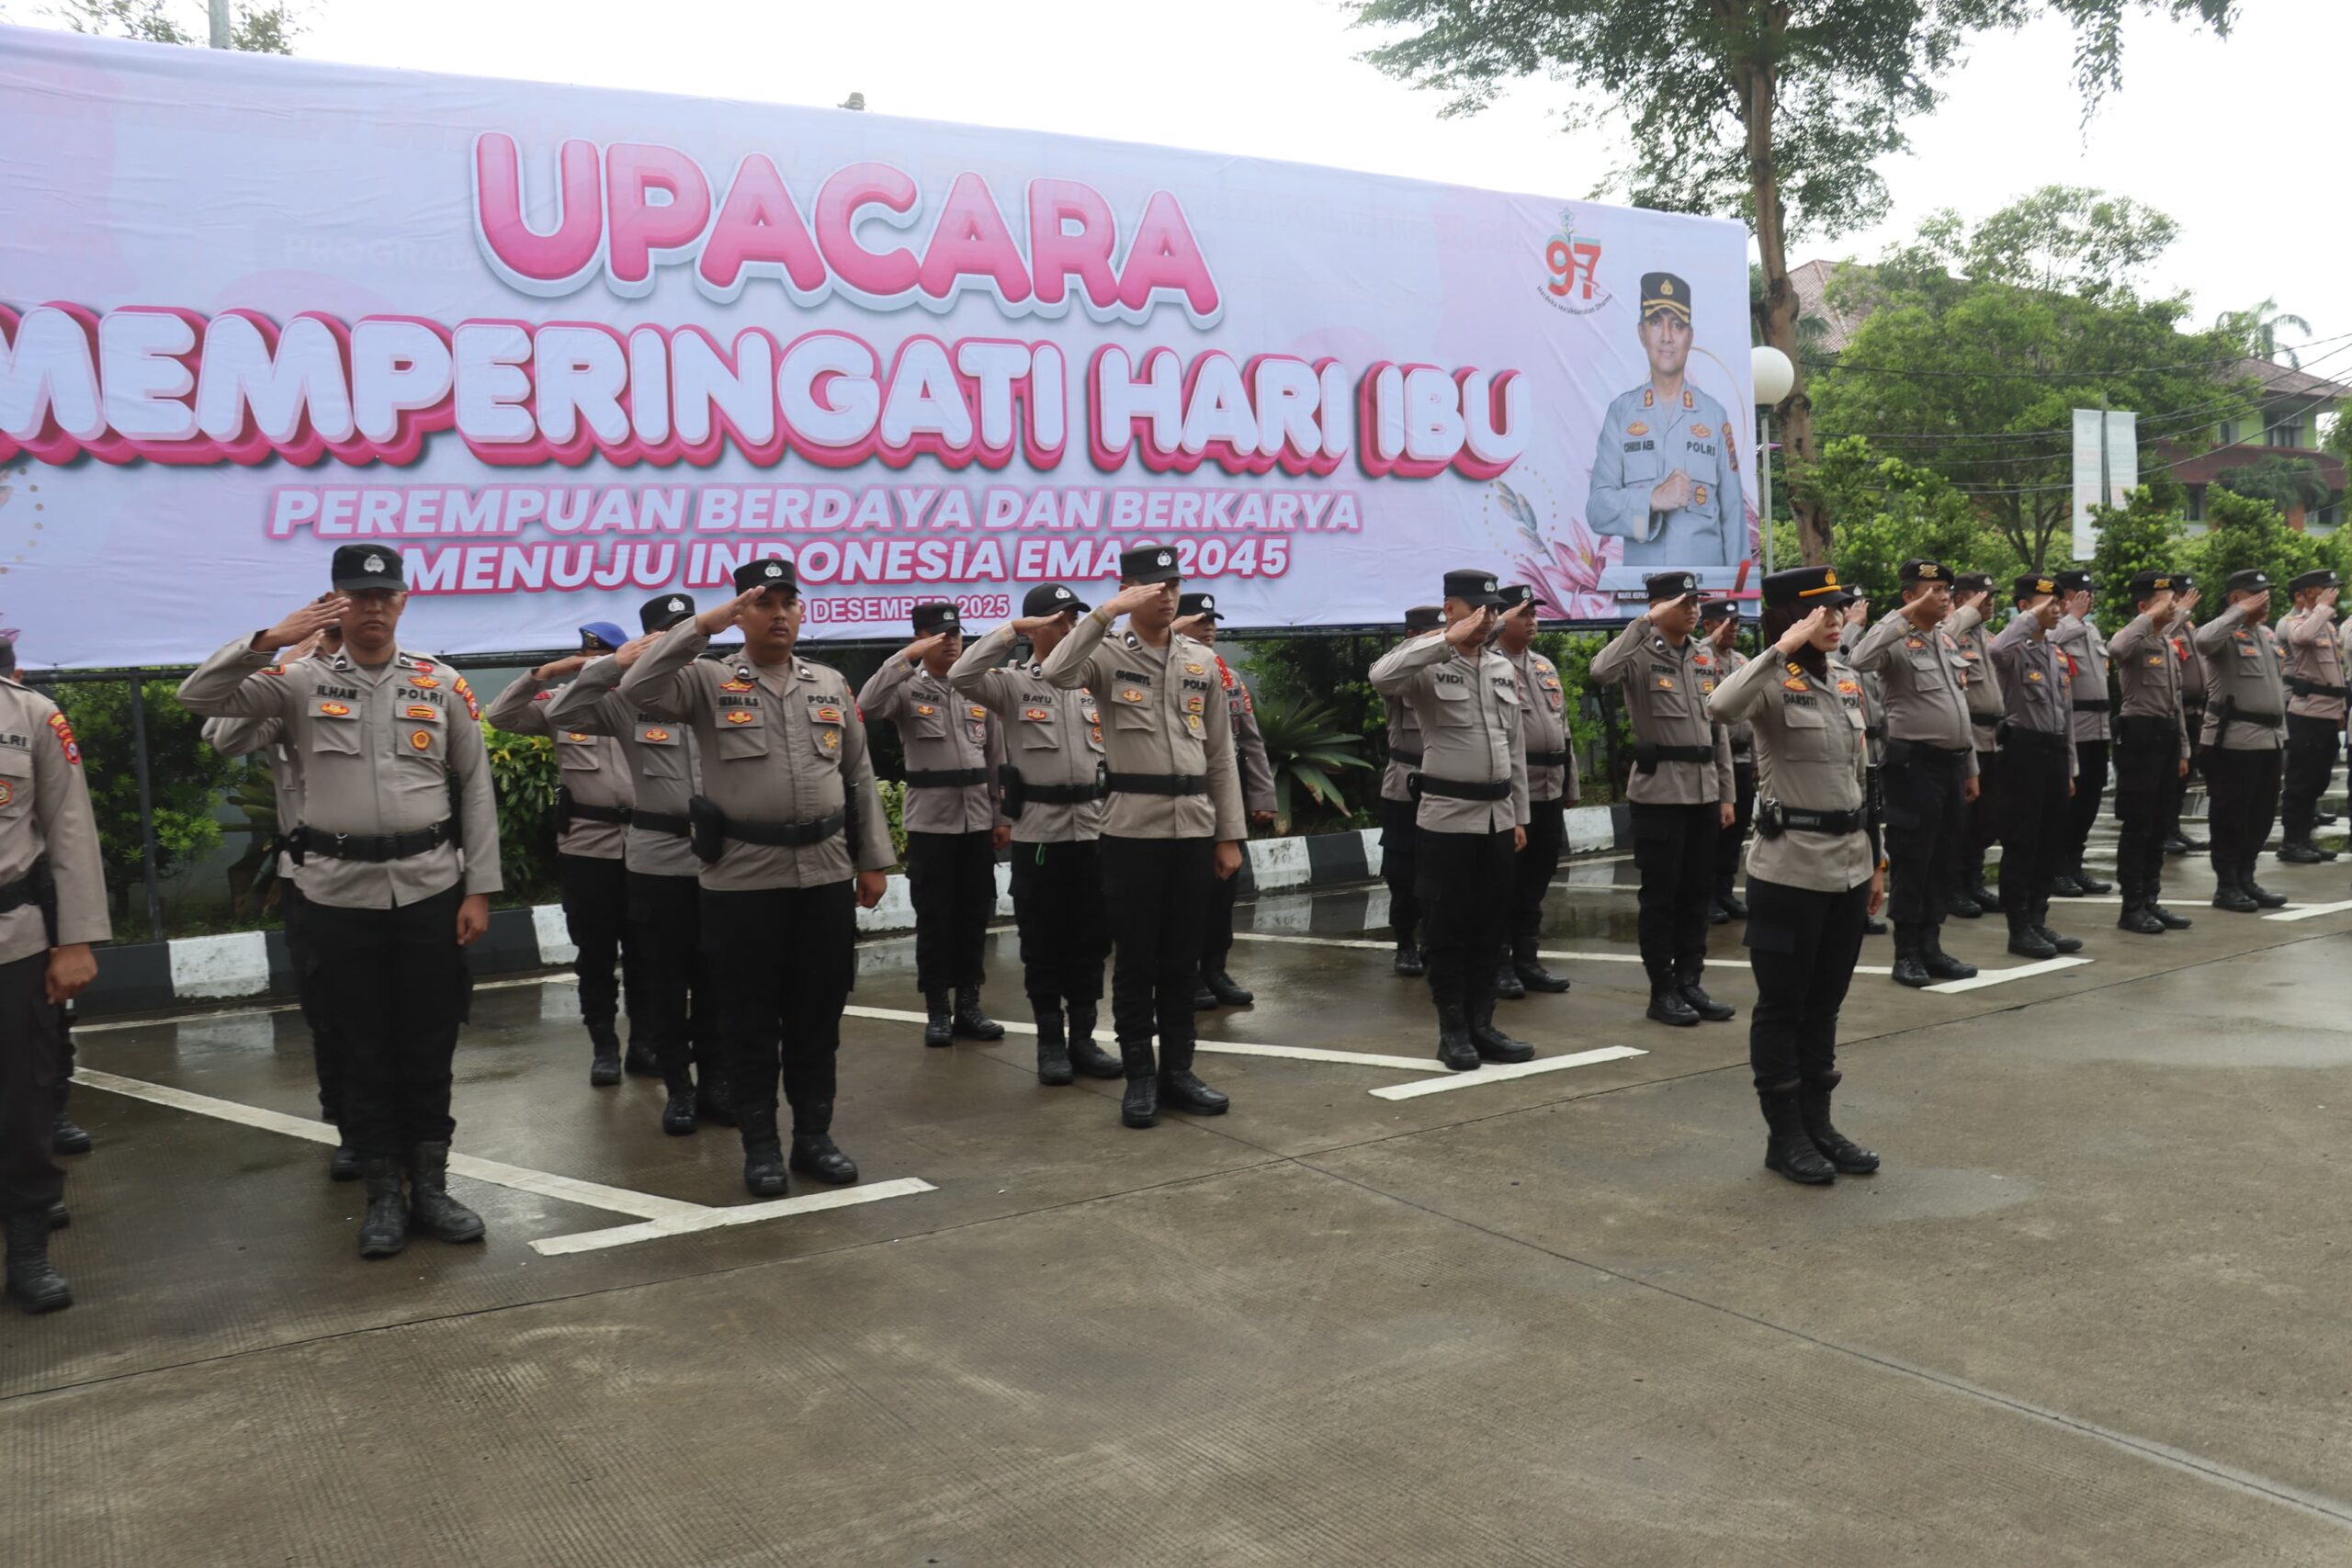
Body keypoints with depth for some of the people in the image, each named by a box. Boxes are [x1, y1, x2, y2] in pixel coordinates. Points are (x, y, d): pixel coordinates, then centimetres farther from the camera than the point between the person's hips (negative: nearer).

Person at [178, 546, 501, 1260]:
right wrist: (268, 640, -18)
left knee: (429, 1046, 8)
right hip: (340, 891, -1)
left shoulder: (442, 684, 4)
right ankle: (383, 1195, 19)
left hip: (430, 886, 1)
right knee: (362, 1049, 7)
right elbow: (197, 697, -6)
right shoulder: (303, 681, 1)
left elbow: (476, 786, 5)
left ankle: (430, 1187, 21)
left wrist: (479, 889, 0)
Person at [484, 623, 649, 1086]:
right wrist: (542, 675, -13)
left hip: (643, 843, 0)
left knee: (642, 948, 10)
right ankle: (603, 1045, 18)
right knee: (594, 951, 8)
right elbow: (500, 716, -4)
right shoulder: (559, 701, 3)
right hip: (585, 844, 0)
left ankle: (643, 1042, 21)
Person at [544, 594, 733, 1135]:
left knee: (714, 976, 10)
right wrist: (612, 664, -16)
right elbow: (559, 713, -10)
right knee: (664, 978, 7)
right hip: (657, 857, -1)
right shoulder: (629, 701, -1)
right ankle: (678, 1088, 18)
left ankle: (714, 1080, 22)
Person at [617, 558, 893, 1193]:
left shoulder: (830, 684, 11)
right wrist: (702, 624, -19)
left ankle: (814, 1135, 23)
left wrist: (872, 861, 10)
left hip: (826, 873, 3)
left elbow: (860, 776, 13)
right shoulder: (709, 681, 0)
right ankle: (760, 1145, 17)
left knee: (818, 1014, 10)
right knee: (750, 1018, 5)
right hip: (743, 878, -3)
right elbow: (637, 690, -19)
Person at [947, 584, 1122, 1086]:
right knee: (1043, 942, 4)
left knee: (1090, 940, 8)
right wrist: (1011, 629, -18)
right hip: (1038, 830, -3)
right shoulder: (1012, 683, -2)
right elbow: (960, 677, -20)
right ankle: (1050, 1041, 14)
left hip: (1092, 828, 3)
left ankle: (1082, 1037, 19)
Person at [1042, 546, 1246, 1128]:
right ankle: (1139, 1077, 13)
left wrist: (1229, 835, 7)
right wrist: (1106, 612, -23)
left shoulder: (1203, 661, 9)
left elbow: (1220, 754, 10)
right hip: (1133, 829, -3)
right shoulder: (1109, 655, -2)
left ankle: (1177, 1071, 20)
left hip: (1194, 827, 4)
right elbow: (1057, 673, -25)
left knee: (1182, 959, 10)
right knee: (1135, 959, 4)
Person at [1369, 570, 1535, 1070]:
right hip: (1447, 817, -6)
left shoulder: (1504, 669, 11)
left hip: (1497, 816, 6)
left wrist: (1520, 816, 13)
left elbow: (1515, 747, 15)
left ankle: (1482, 1025, 20)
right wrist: (1448, 641, -26)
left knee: (1490, 926, 11)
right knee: (1446, 928, 2)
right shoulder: (1429, 667, -7)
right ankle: (1453, 1030, 12)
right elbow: (1381, 677, -31)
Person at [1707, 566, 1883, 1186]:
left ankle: (1818, 1123, 26)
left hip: (1849, 869, 7)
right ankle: (1784, 1135, 14)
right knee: (1782, 1006, 4)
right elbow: (1721, 708, -36)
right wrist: (1784, 648, -30)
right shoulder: (1775, 682, -11)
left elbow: (1861, 775, 17)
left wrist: (1876, 860, 17)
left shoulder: (1847, 679, 11)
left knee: (1825, 1002, 15)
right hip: (1790, 871, -7)